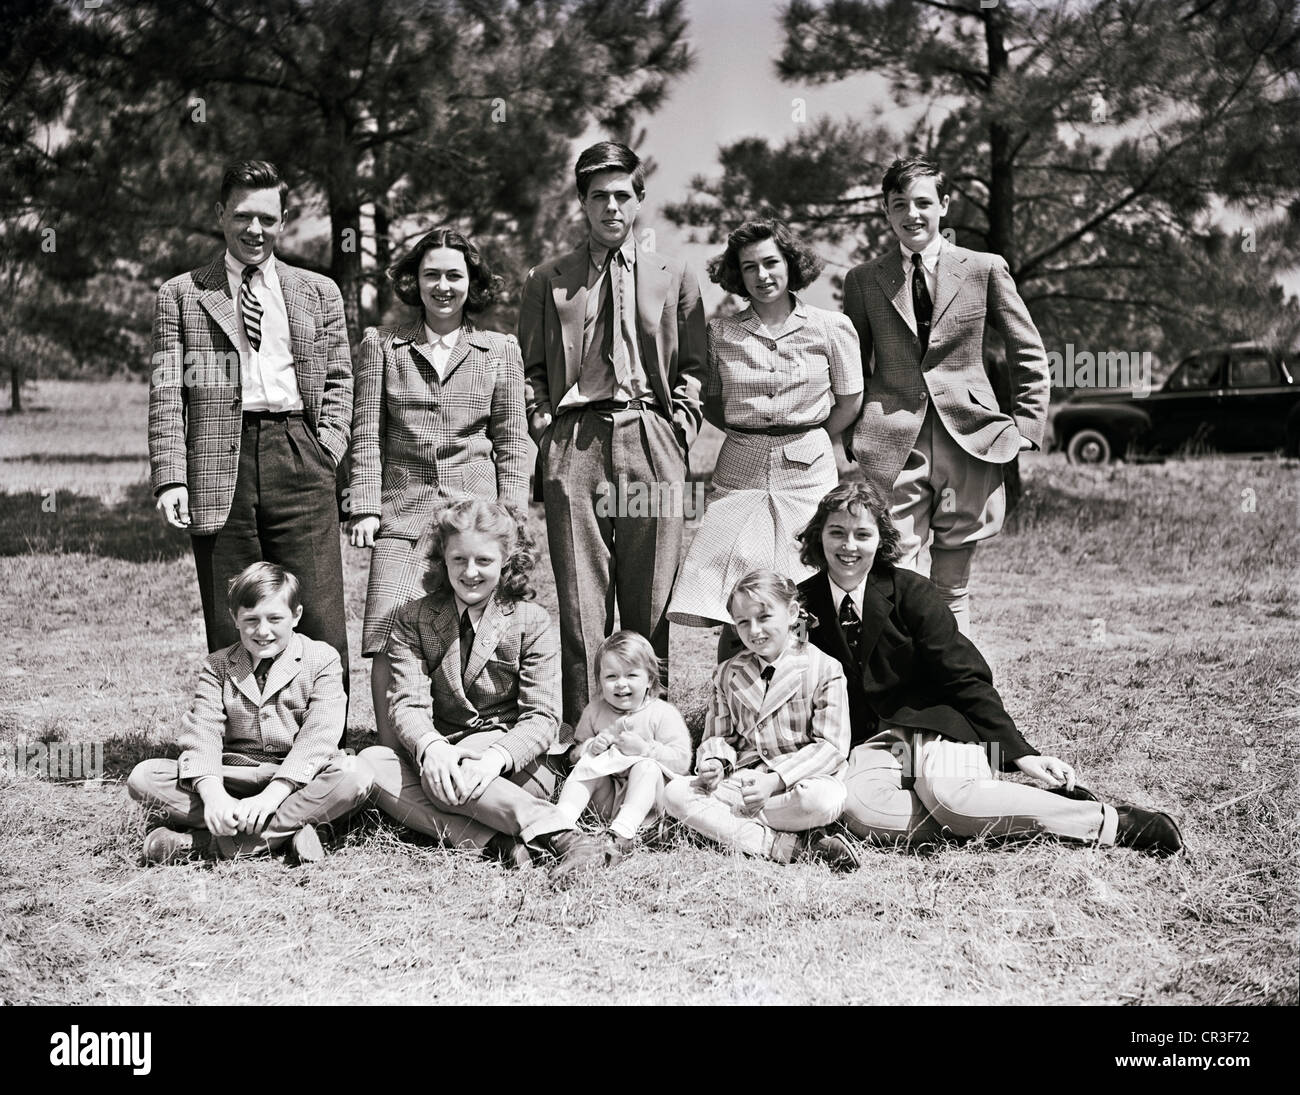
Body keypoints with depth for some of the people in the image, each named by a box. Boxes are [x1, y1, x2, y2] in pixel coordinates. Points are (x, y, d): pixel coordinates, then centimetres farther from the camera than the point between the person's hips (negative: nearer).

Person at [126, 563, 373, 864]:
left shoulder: (322, 659, 0)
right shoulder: (218, 666, 8)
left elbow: (317, 737, -13)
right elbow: (202, 734, -6)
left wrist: (273, 795, -26)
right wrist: (212, 794, -26)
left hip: (298, 780, -2)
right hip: (234, 778, 2)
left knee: (354, 777, -34)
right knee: (142, 778, -19)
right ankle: (286, 828, -28)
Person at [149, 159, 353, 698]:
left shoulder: (319, 293, 17)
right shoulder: (180, 295, 12)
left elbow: (340, 381, 15)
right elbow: (166, 394, 5)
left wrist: (325, 453, 0)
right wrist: (170, 477, -6)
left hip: (299, 456, 1)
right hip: (219, 464, -1)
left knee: (320, 624, -3)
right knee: (229, 631, 1)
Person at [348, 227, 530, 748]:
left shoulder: (500, 352, 11)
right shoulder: (382, 344, 10)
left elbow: (513, 445, 10)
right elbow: (366, 434, 8)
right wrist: (366, 507, -2)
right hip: (403, 514, 0)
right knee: (390, 641, -11)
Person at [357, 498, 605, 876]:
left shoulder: (532, 622, -1)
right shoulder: (413, 620, 5)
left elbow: (542, 716, -8)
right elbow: (407, 702, -7)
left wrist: (497, 757, -30)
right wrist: (430, 747, -32)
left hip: (517, 764, -3)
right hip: (442, 754, 4)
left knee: (446, 782, -33)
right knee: (370, 761, -26)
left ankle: (561, 836, -39)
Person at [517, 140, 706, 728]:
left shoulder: (674, 278, 15)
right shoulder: (546, 281, 13)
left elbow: (692, 365, 15)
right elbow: (530, 368, 15)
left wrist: (681, 420, 1)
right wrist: (543, 423, 1)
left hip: (652, 443, 0)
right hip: (573, 443, 0)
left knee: (650, 598, 0)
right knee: (580, 596, -3)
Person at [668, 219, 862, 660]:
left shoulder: (831, 328, 1)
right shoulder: (721, 333, 6)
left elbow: (850, 402, 9)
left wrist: (805, 441, 11)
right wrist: (751, 436, 7)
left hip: (808, 473, -1)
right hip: (740, 473, 1)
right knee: (735, 609, -7)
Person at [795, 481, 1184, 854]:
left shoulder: (911, 592, -6)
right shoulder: (804, 604, 1)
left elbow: (965, 677, -6)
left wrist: (1020, 754, -13)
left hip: (934, 726, -2)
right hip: (867, 742, 2)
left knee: (945, 791, -36)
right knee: (860, 808, -33)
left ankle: (1110, 822, -26)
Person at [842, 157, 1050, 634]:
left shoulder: (985, 269, 7)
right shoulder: (863, 280, 9)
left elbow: (1029, 355, 12)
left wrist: (1025, 428, 4)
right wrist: (855, 437, 8)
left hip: (968, 442, 0)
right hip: (893, 449, 0)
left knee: (952, 588, 8)